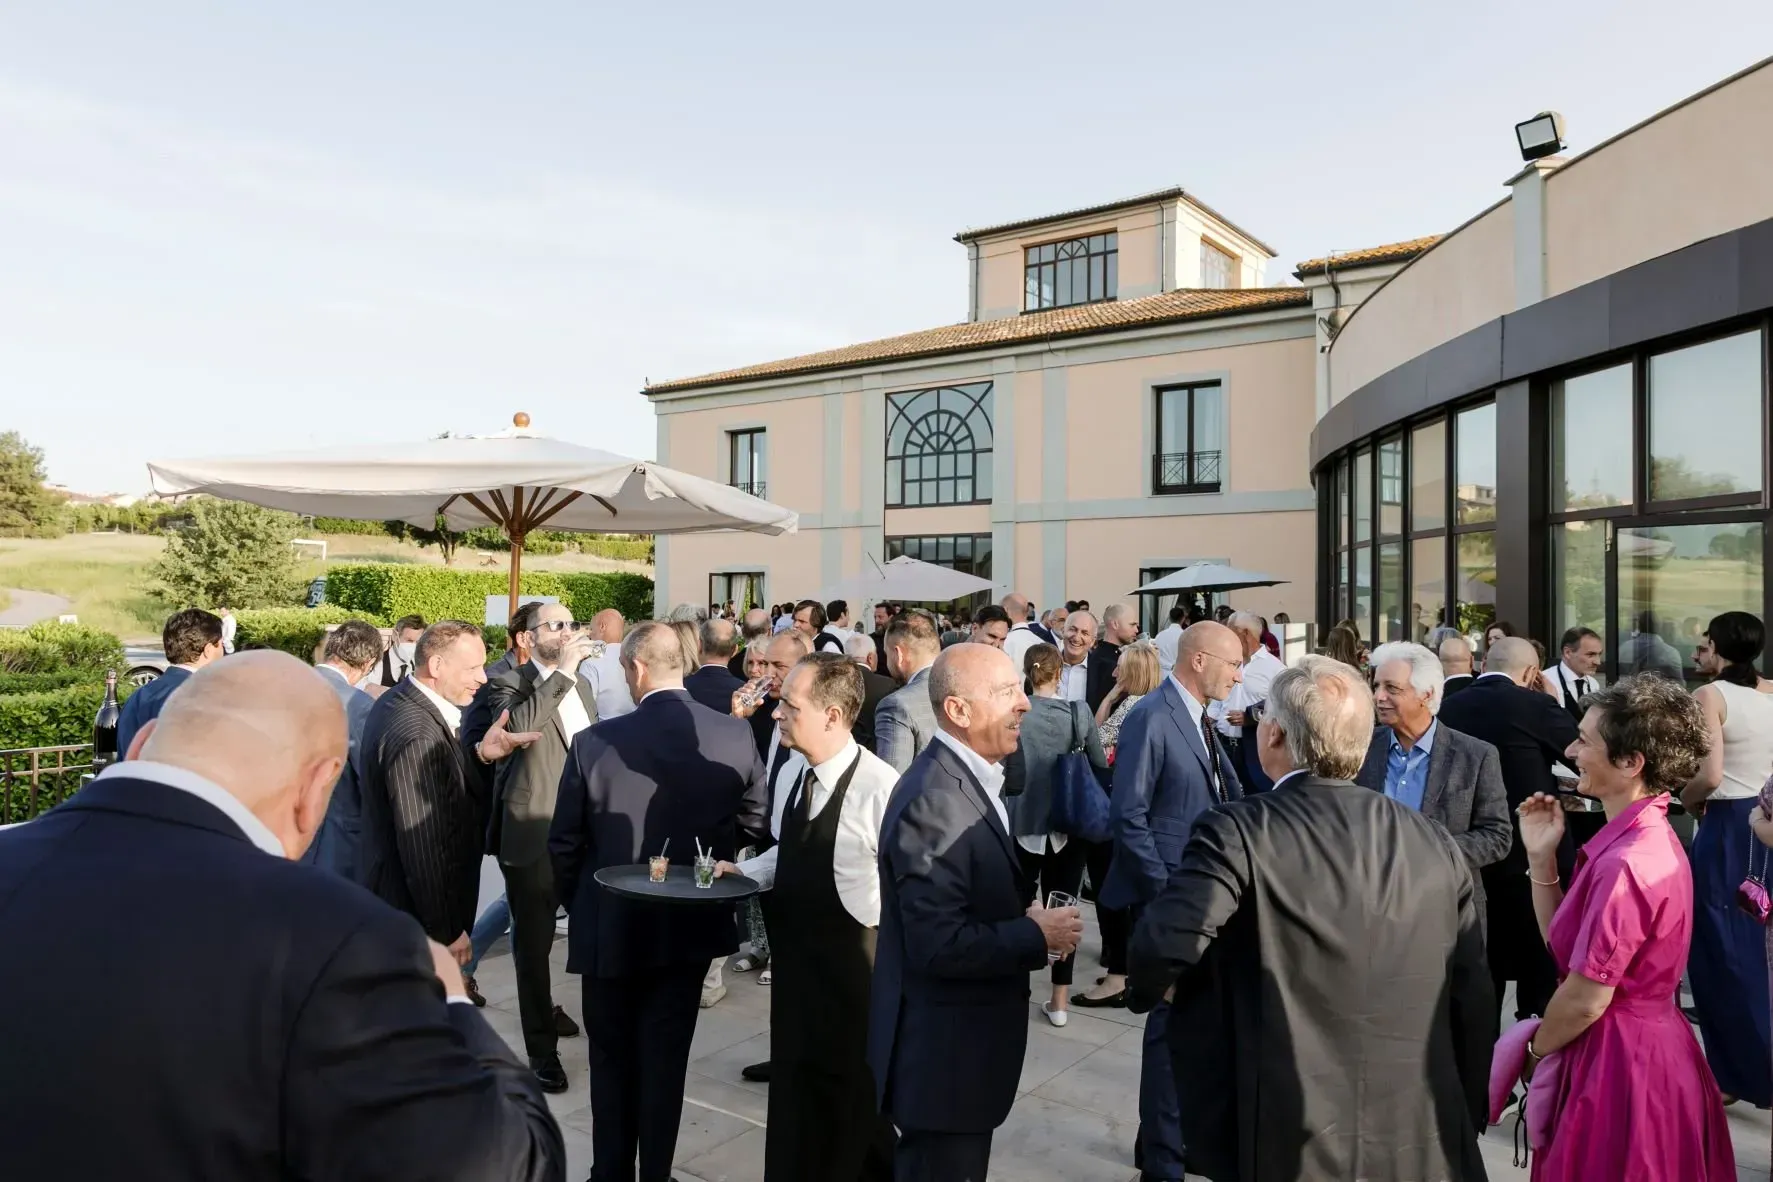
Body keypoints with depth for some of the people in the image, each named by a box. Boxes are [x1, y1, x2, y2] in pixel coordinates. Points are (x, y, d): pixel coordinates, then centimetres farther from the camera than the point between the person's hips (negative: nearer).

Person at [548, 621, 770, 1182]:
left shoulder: (596, 741, -19)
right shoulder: (735, 735, -13)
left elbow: (564, 843, -9)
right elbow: (754, 821, 1)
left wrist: (578, 904, 9)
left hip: (611, 926, -1)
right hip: (692, 924, 2)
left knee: (613, 1058, 19)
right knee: (665, 1055, 16)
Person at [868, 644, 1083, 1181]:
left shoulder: (968, 778, 6)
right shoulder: (934, 800, -26)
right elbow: (940, 944, -30)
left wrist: (1026, 916, -4)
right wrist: (1037, 935, -18)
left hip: (960, 1041, 9)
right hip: (943, 1051, -9)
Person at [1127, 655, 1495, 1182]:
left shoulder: (1237, 832, -15)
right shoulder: (1436, 843, 0)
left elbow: (1161, 949, -23)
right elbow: (1473, 999, 4)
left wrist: (1150, 987, 0)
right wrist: (1462, 1126, 16)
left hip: (1288, 1140, -4)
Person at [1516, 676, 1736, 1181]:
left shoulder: (1625, 863, -26)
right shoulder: (1648, 836, 5)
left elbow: (1585, 999, -20)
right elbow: (1565, 944, 7)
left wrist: (1534, 1050, -3)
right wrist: (1543, 858, -2)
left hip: (1619, 1063, -9)